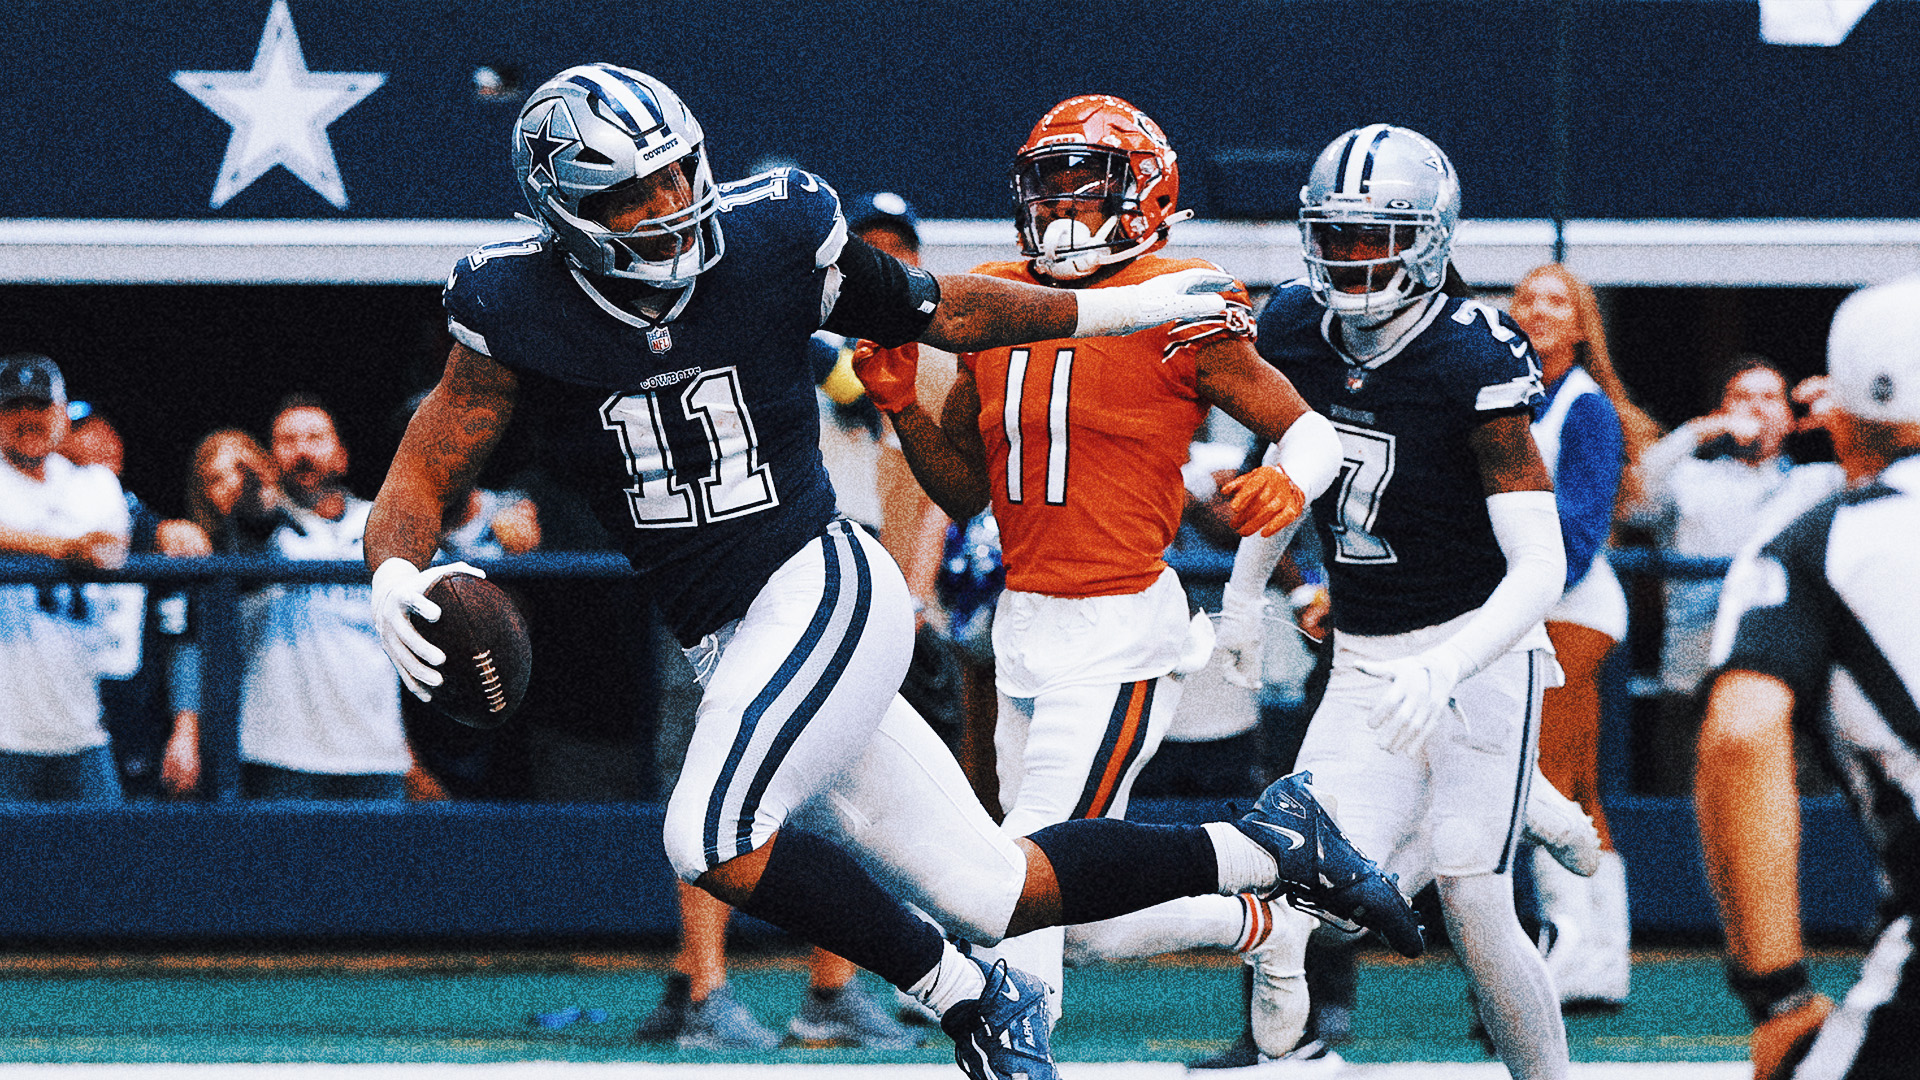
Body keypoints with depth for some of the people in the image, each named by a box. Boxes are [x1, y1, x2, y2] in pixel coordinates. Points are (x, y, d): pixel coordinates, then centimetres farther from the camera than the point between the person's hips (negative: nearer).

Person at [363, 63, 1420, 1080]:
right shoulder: (521, 317, -5)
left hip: (821, 589, -4)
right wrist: (394, 577, -25)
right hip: (732, 647, 4)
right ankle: (1260, 848, 22)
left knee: (713, 836, -26)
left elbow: (944, 311, 9)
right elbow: (420, 479, -2)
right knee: (986, 892, 4)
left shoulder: (775, 243, -7)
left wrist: (1126, 308, 13)